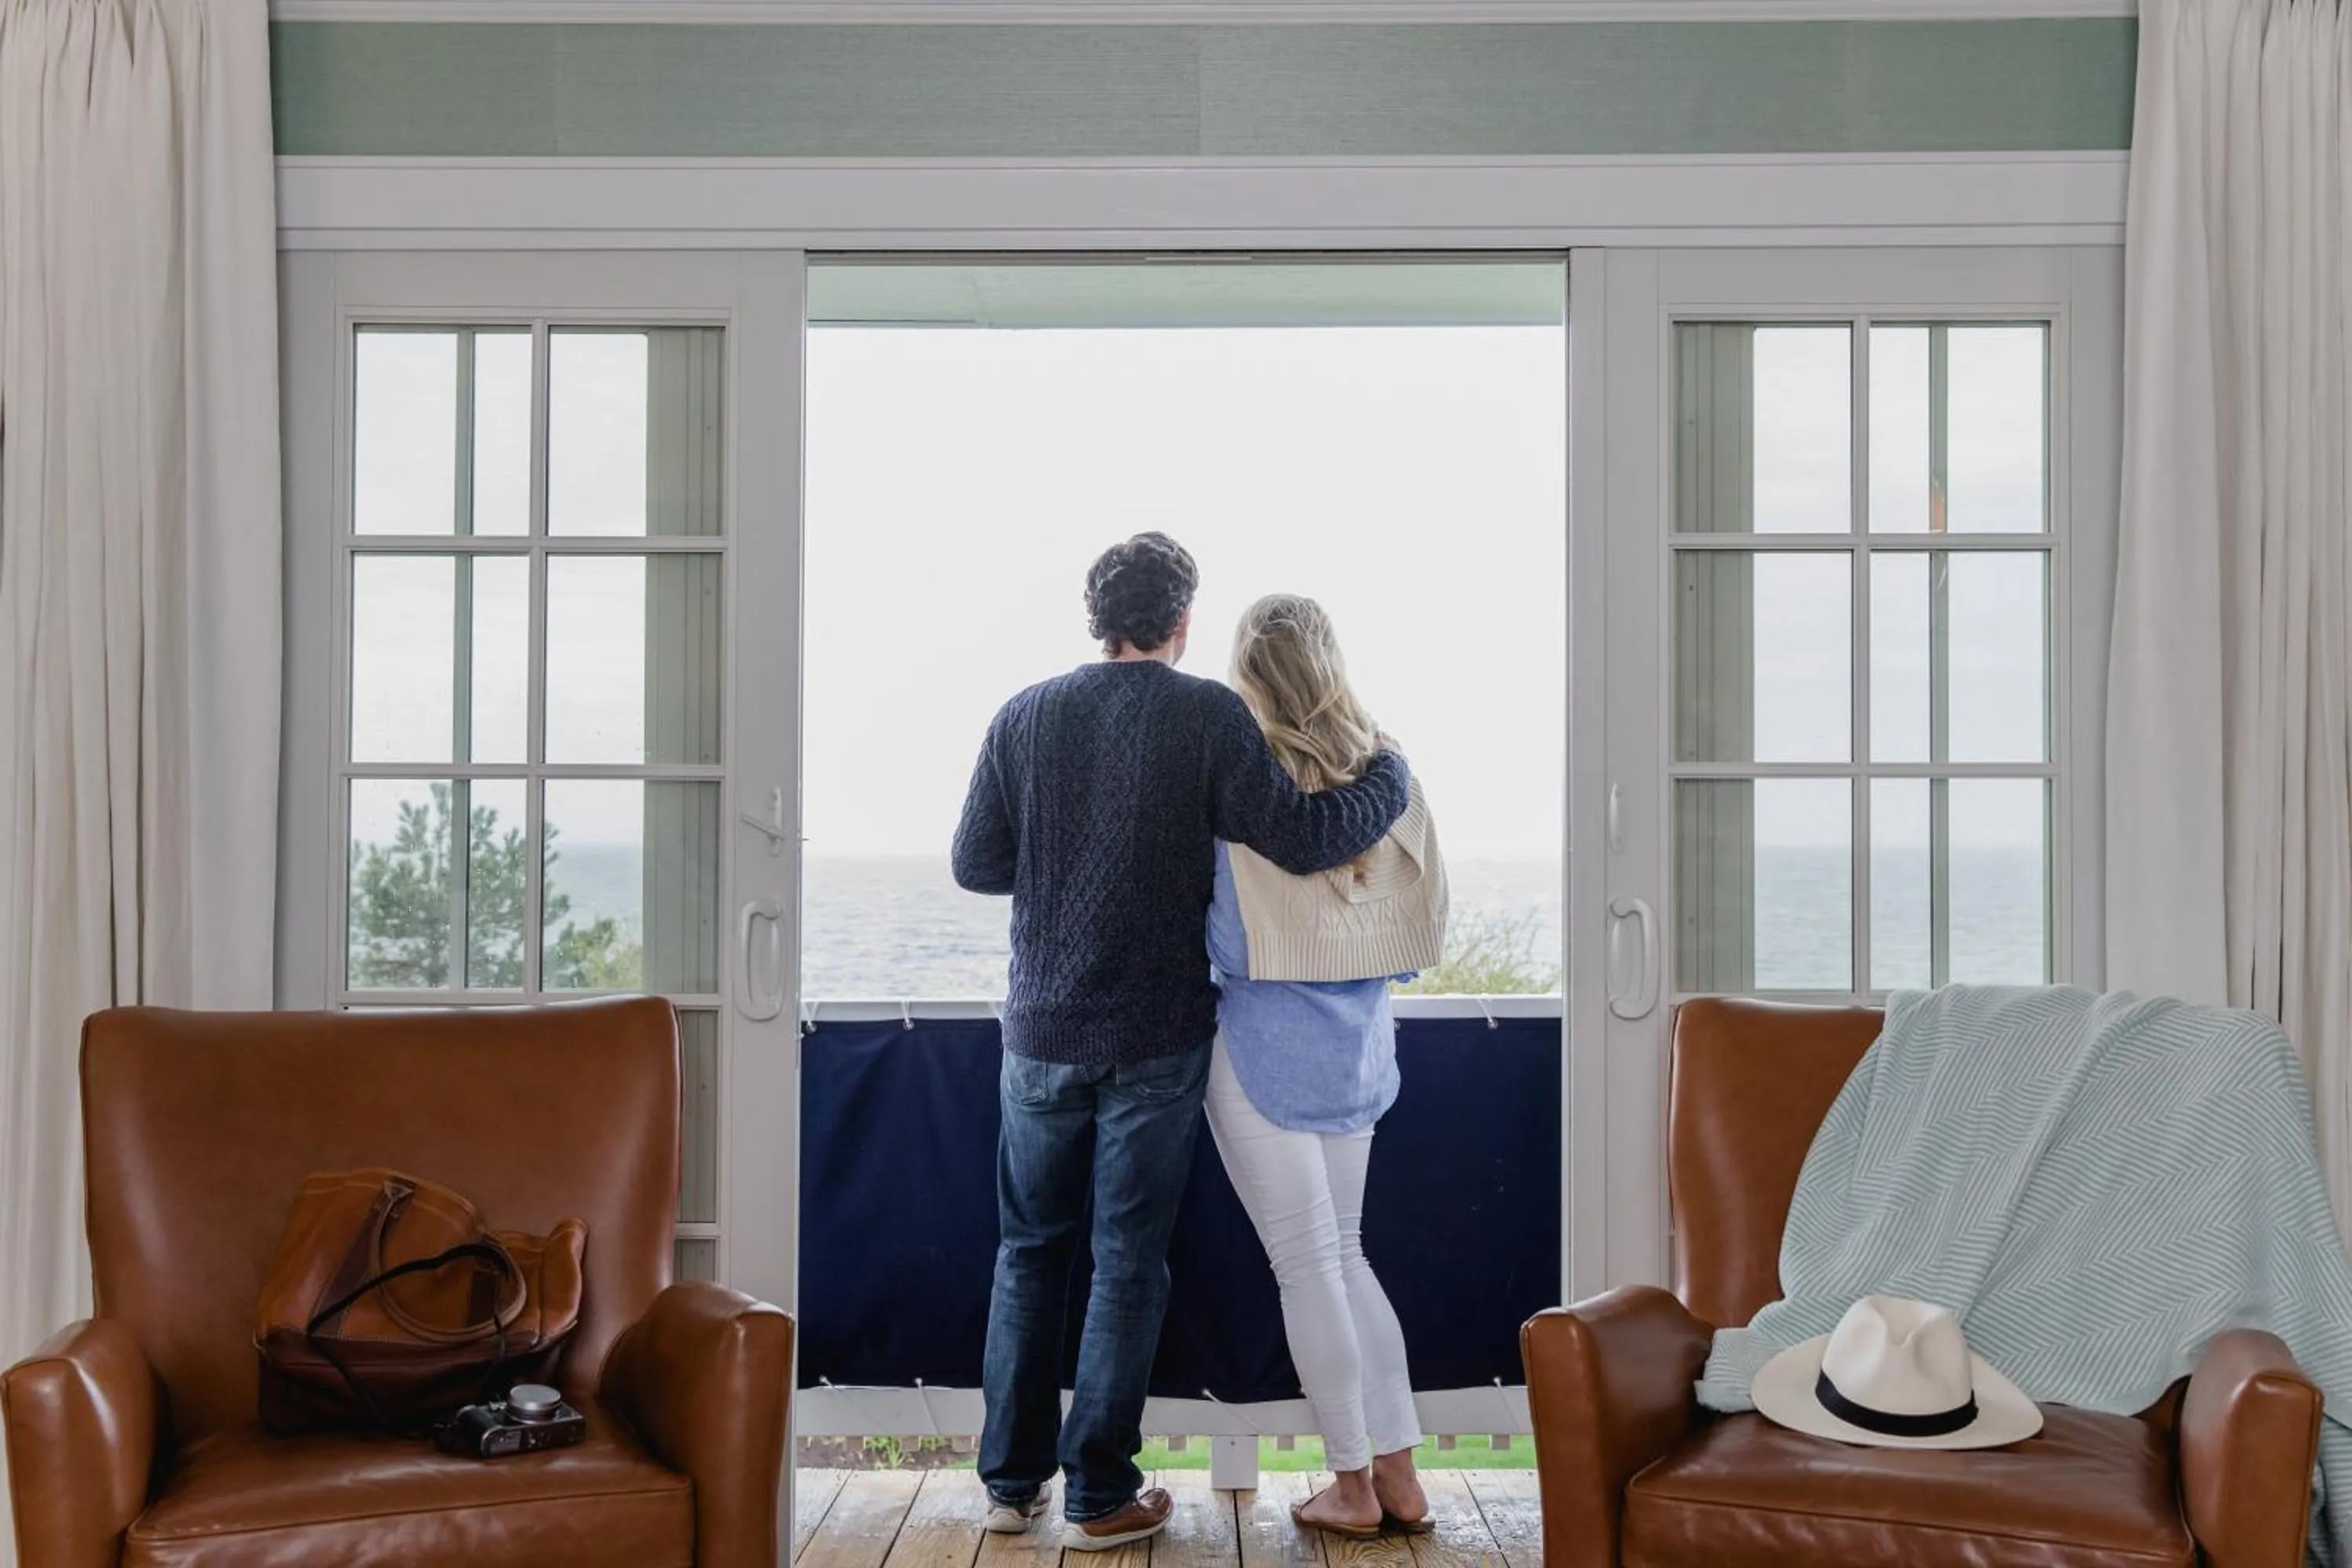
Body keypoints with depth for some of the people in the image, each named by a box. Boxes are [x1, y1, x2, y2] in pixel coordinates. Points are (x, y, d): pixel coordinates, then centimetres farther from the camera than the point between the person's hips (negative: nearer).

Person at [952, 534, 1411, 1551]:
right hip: (1156, 1039, -3)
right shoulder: (1206, 715, -10)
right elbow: (1298, 837, -15)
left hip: (1041, 1033, 3)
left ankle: (1013, 1479, 21)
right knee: (1128, 1265, 7)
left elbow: (975, 865, 1)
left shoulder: (1024, 716, -1)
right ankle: (1099, 1496, 13)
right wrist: (1393, 772, 0)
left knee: (1029, 1250, 15)